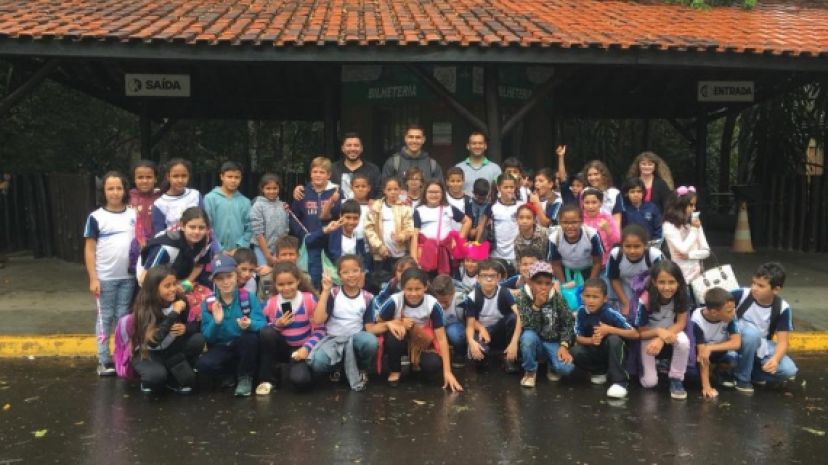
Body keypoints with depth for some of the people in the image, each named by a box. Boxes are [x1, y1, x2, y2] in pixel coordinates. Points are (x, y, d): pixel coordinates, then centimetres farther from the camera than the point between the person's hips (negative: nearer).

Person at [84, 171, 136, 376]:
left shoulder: (133, 215, 4)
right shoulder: (96, 217, -4)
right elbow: (89, 249, -3)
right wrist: (93, 278, -8)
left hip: (128, 276, 2)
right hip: (105, 278, -2)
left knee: (123, 317, 10)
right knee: (105, 317, 6)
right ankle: (104, 361, 12)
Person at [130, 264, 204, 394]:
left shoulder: (180, 300, -13)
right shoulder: (144, 307, -24)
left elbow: (196, 325, -3)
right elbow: (153, 342, -36)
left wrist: (185, 328, -28)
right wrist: (174, 313, -39)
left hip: (171, 350, 5)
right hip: (148, 353, -5)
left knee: (198, 339, -23)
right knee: (156, 375, -36)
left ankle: (174, 378, -3)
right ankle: (148, 380, 3)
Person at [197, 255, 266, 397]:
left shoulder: (249, 297, -7)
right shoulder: (208, 303, -3)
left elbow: (262, 324, -17)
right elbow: (207, 338, -8)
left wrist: (249, 324, -40)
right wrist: (216, 322, -28)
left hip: (246, 348, -1)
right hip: (222, 349, 1)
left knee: (251, 337, -34)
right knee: (203, 364, -30)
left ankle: (245, 377, -6)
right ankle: (232, 374, 5)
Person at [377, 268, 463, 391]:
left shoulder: (432, 305, -21)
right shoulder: (394, 301, -24)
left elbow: (441, 338, -19)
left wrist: (447, 371, -23)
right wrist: (390, 323, -35)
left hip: (421, 343, 1)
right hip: (400, 340, -1)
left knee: (433, 364, -28)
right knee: (394, 336, -36)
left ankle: (415, 361, 10)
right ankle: (395, 370, -5)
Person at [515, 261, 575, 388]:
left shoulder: (557, 298, -7)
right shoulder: (522, 298, -13)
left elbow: (568, 323, -4)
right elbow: (527, 327, -23)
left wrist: (564, 346, -17)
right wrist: (536, 305, -34)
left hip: (553, 342, 1)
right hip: (535, 341, -1)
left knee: (566, 367, -28)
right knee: (528, 336, -37)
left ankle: (552, 366, 12)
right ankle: (530, 372, -9)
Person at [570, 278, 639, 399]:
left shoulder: (611, 313, -23)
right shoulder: (581, 312, -14)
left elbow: (635, 334, -23)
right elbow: (578, 337, -8)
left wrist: (609, 330, -31)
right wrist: (591, 340, -30)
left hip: (610, 351, -3)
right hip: (593, 351, 3)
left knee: (614, 339, -34)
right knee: (574, 353, -25)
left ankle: (619, 381, -21)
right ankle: (600, 372, 5)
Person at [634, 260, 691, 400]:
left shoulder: (682, 296, -21)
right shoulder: (645, 301, -29)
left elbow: (681, 324, -16)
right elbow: (640, 333, -18)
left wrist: (661, 339, -31)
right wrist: (658, 331, -37)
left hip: (672, 332, 2)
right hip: (649, 337, -2)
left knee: (683, 341, -34)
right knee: (649, 382, -14)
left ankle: (676, 380, -11)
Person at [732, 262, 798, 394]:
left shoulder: (782, 308, -14)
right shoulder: (741, 295, -20)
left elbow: (783, 341, -13)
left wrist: (775, 359, -32)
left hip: (761, 347, 2)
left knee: (789, 370, -21)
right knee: (752, 332, -37)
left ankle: (751, 372, 5)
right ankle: (741, 378, -16)